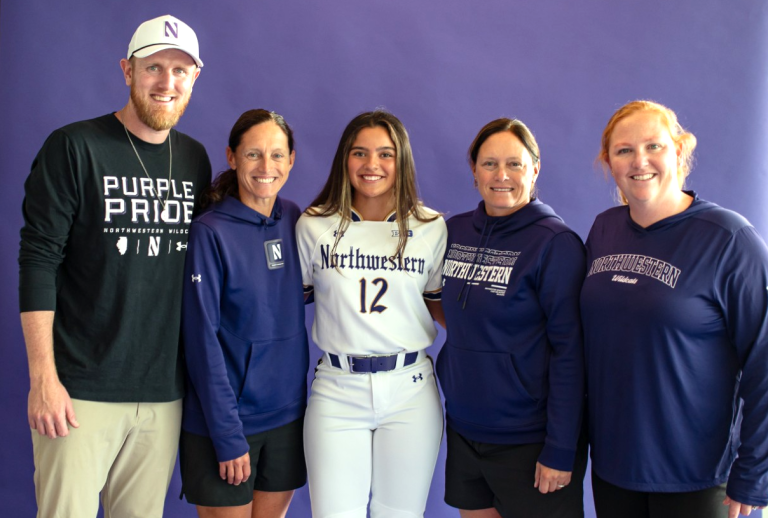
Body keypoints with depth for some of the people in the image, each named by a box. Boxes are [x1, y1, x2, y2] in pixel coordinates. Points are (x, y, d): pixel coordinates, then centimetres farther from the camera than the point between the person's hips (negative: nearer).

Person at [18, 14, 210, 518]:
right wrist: (43, 377, -12)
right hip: (82, 392, -4)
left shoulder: (196, 160, 10)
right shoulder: (74, 148, -3)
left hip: (165, 394, 4)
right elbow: (38, 261, -7)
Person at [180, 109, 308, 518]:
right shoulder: (210, 232, -13)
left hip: (287, 413, 5)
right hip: (225, 418, -5)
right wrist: (228, 434, -14)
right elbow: (203, 339, -13)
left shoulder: (295, 221, 3)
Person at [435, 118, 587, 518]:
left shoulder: (556, 243, -12)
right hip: (463, 427, 5)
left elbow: (569, 352, -14)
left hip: (528, 439, -5)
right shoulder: (455, 231, 4)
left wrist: (560, 450, -16)